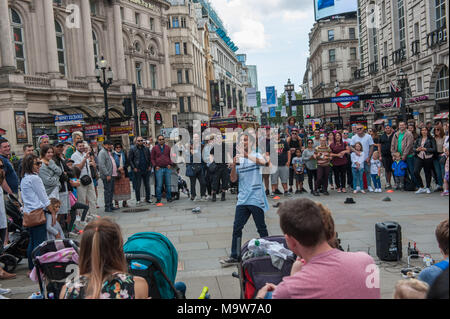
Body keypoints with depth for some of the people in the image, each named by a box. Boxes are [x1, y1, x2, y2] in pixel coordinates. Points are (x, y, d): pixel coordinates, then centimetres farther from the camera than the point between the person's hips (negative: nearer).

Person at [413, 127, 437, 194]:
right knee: (415, 172, -12)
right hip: (419, 157, 3)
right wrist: (417, 149, -9)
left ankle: (428, 188, 24)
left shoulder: (431, 139, 0)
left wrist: (425, 149, -16)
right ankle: (421, 187, 1)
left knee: (428, 173, 5)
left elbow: (434, 149, -7)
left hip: (428, 158, -3)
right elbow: (413, 148, 12)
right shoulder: (418, 139, 12)